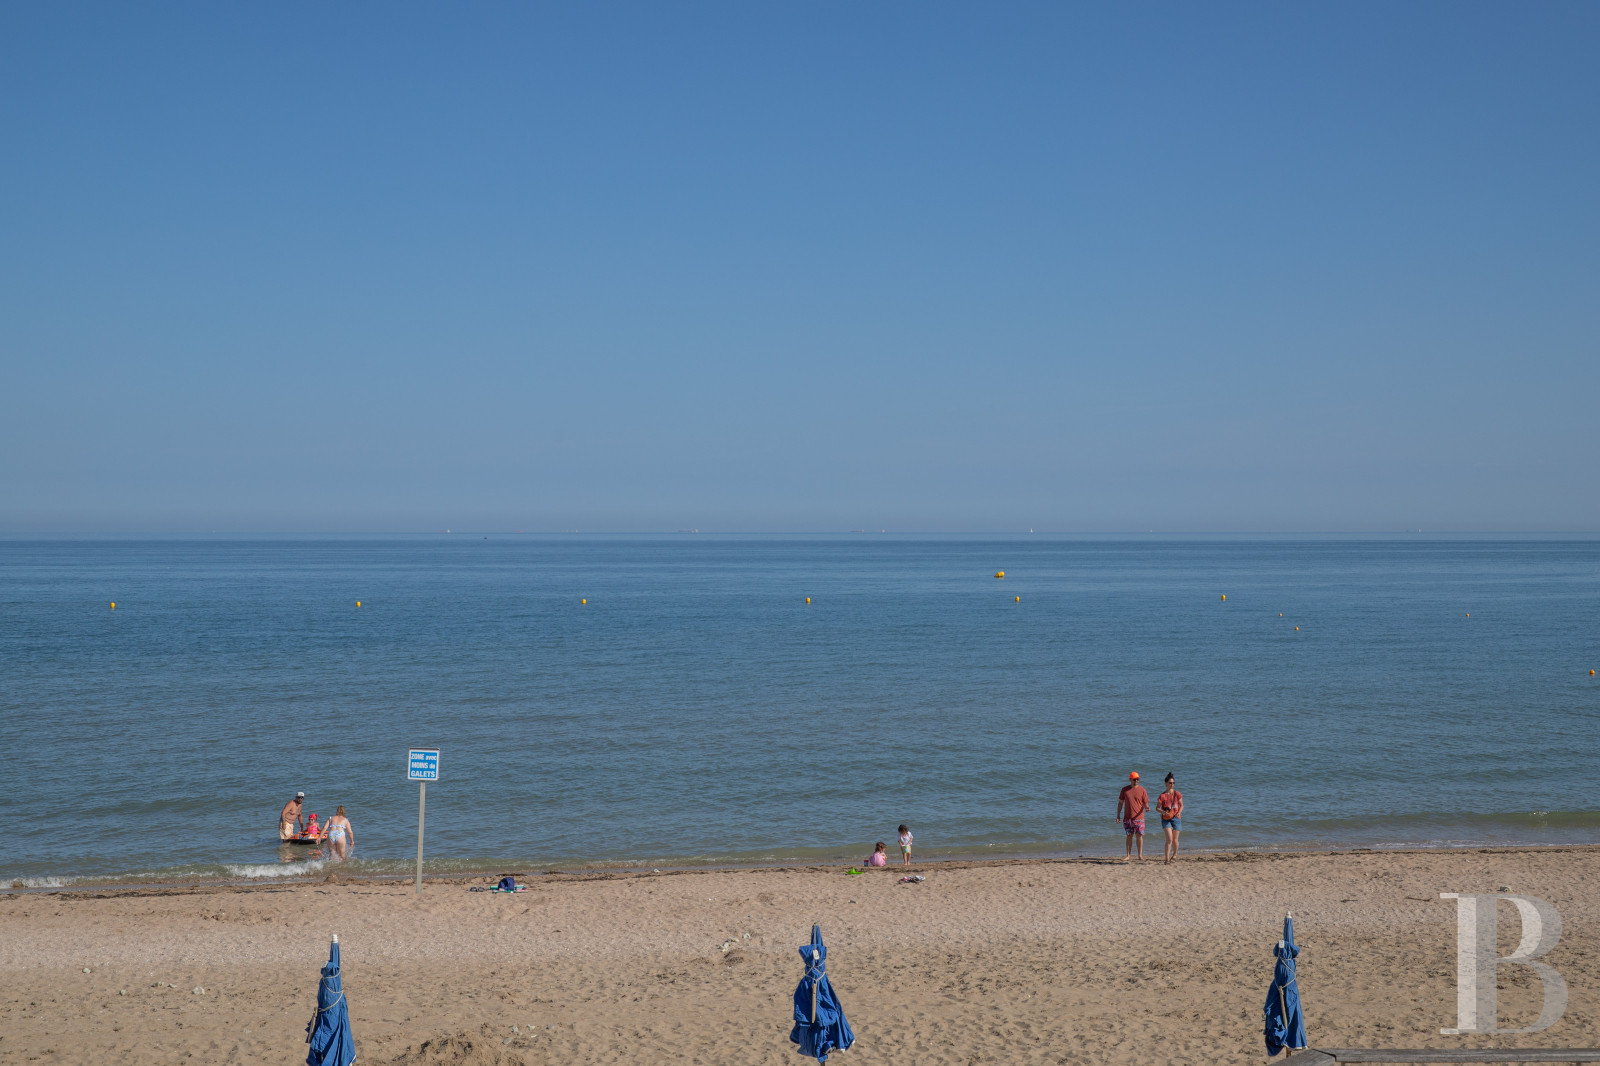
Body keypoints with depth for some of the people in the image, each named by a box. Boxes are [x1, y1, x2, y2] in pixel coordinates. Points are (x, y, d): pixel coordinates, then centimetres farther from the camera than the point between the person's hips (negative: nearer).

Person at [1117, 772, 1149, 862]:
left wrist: (1147, 807, -21)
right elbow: (1120, 802, 11)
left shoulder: (1142, 790, 1)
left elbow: (1145, 803, 2)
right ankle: (1128, 855, 12)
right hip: (1127, 817, 2)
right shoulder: (1125, 789, 6)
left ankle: (1140, 855, 0)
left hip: (1139, 817, -2)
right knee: (1129, 836, 6)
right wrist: (1118, 815, 6)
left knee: (1139, 835, -5)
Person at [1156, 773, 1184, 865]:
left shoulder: (1177, 794, 0)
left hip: (1176, 818, 2)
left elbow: (1181, 805, 8)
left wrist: (1179, 812, -12)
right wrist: (1163, 812, -19)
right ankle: (1167, 860, -15)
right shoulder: (1162, 796, -4)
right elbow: (1157, 808, 1)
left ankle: (1175, 854, 39)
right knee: (1169, 839, -15)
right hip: (1166, 819, -2)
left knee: (1175, 840, 9)